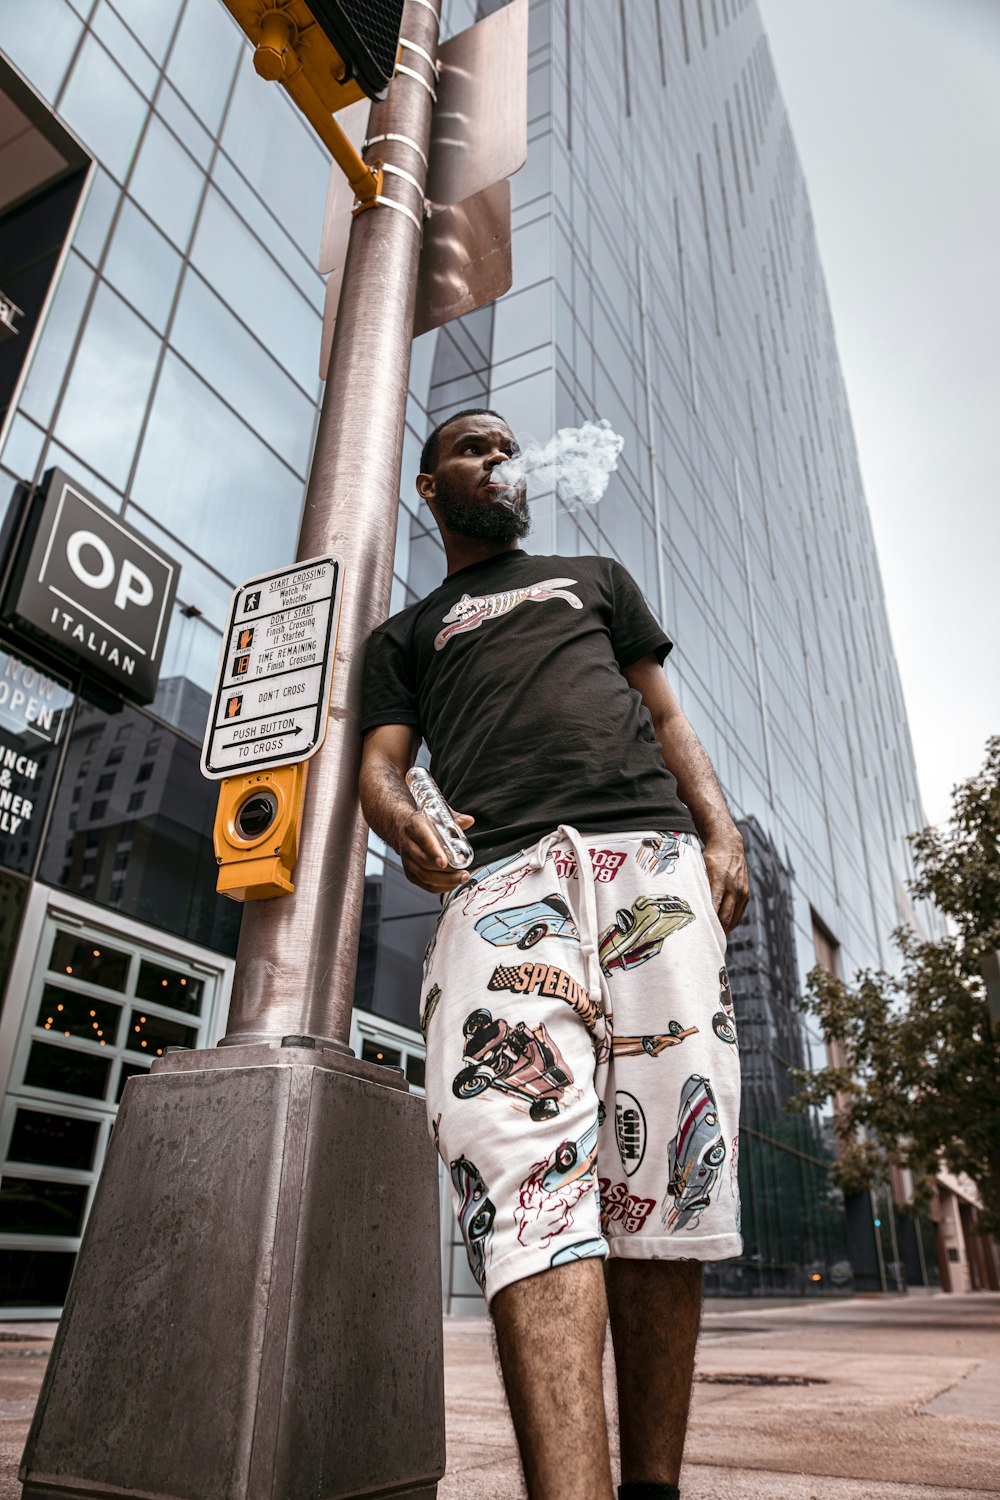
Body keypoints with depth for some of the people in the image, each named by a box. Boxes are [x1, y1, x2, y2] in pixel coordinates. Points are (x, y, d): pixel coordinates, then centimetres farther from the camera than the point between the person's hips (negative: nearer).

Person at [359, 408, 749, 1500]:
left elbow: (667, 720, 25)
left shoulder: (596, 578, 34)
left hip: (652, 853, 2)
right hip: (500, 875, -1)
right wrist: (400, 818, -11)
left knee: (662, 1175, -7)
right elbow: (381, 761, 15)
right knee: (528, 1175, -21)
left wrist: (722, 831, 6)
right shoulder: (406, 634, 30)